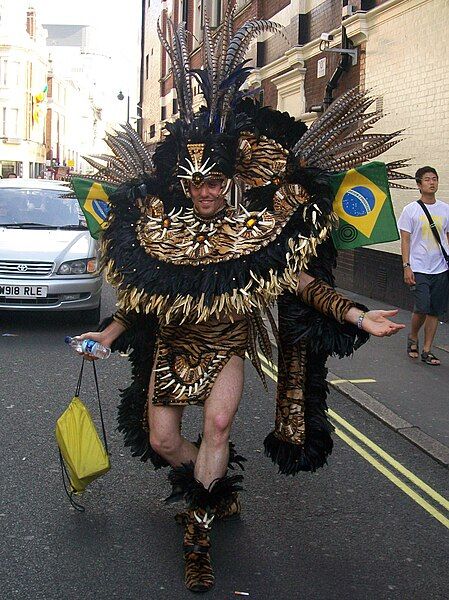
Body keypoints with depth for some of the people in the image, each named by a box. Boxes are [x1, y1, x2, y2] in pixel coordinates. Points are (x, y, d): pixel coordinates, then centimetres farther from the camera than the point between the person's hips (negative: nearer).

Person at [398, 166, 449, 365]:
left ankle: (427, 351, 14)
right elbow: (405, 240, -2)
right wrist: (406, 266, -9)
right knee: (422, 308, -14)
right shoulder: (410, 210, -2)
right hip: (419, 269, -4)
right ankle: (413, 337, 15)